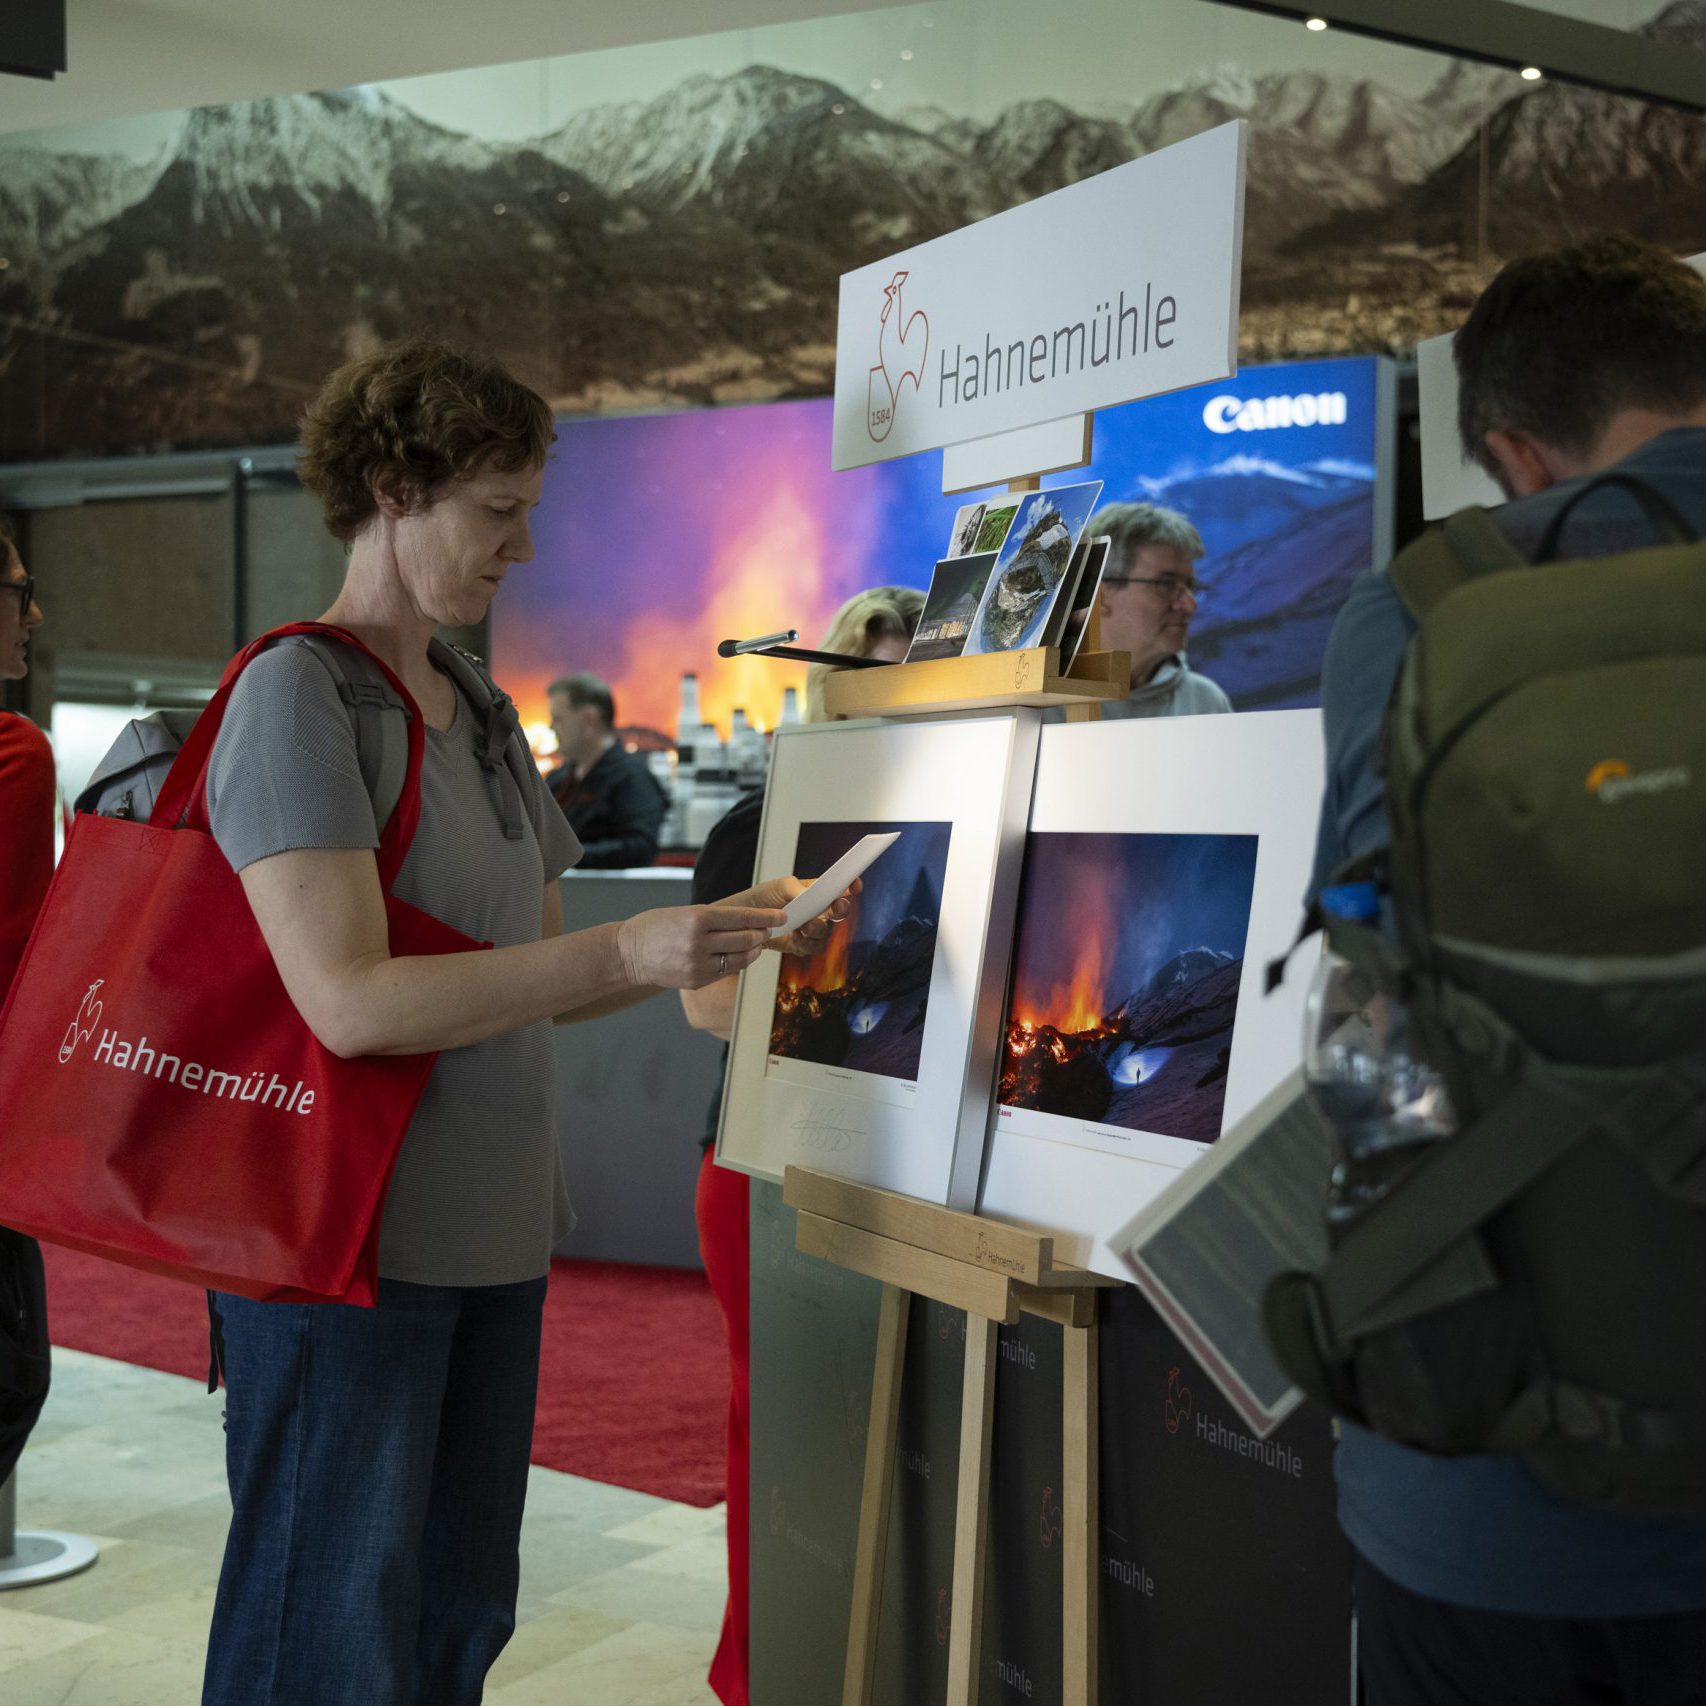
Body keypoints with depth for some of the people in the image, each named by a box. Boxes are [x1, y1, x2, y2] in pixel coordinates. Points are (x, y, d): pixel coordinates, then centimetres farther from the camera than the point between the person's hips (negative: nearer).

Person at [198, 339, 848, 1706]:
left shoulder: (474, 710, 14)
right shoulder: (297, 695, -12)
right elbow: (349, 1003, -22)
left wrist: (726, 934, 4)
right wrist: (628, 952, -24)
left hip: (490, 1231, 8)